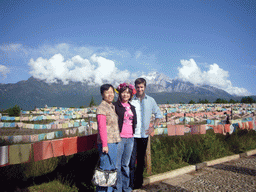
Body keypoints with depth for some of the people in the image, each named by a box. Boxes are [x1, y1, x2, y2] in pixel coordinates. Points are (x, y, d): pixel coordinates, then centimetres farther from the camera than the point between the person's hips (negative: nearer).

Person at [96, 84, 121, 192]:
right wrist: (104, 144, -18)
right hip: (107, 143, -9)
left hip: (115, 142, 9)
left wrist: (117, 139, 16)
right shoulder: (101, 108, -12)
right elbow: (102, 128, -16)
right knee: (105, 169, -1)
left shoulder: (113, 107, 14)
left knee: (112, 168, 16)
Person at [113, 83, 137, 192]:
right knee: (117, 164, 2)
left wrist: (132, 134, 14)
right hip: (119, 138, -5)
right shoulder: (115, 106, -3)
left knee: (126, 164, 15)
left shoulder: (132, 108, 15)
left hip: (130, 139, 5)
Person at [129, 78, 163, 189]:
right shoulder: (130, 100, -3)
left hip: (144, 135, 3)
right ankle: (130, 185, 5)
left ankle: (139, 182, 31)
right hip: (132, 134, -3)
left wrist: (153, 127, 5)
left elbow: (158, 114, 16)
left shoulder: (150, 100, 5)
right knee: (131, 160, -6)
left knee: (141, 160, 15)